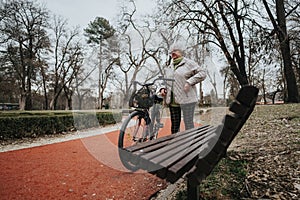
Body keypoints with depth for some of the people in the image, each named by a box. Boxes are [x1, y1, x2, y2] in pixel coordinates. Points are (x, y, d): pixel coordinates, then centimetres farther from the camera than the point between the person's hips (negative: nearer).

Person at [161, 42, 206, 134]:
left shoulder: (189, 63, -1)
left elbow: (202, 73, -7)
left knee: (188, 123, -3)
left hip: (186, 99, -6)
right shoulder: (169, 67, 19)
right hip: (172, 101, 6)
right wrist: (163, 89, 9)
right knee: (174, 124, 13)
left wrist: (189, 82, -16)